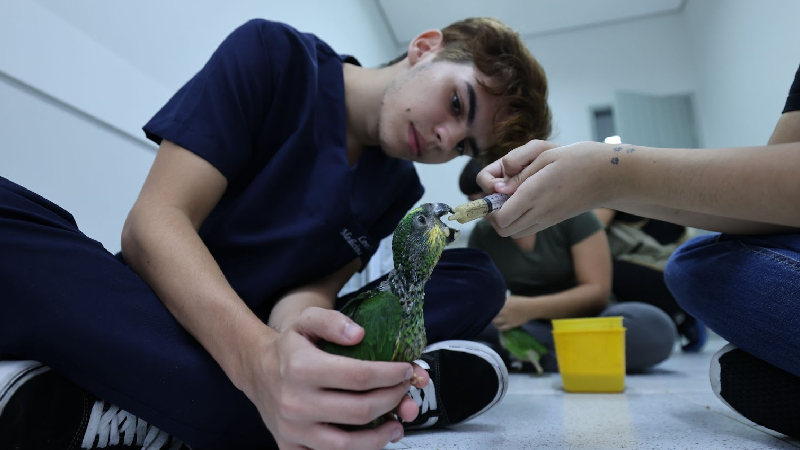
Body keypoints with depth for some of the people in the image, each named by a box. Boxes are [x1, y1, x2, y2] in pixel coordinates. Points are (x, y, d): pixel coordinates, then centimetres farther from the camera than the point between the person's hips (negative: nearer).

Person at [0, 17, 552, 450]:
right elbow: (154, 221, -18)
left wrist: (297, 330, -32)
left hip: (265, 333, 4)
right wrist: (258, 358, -37)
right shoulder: (274, 54, -9)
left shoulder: (399, 191, 5)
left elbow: (313, 289, -6)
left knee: (479, 279, -12)